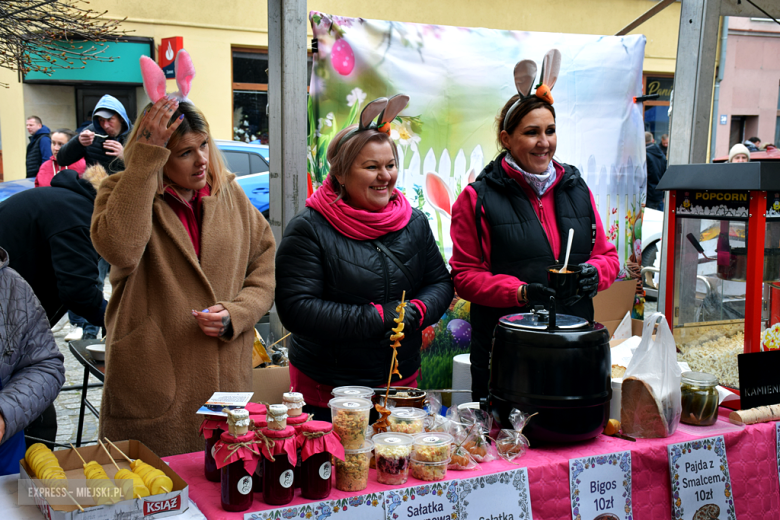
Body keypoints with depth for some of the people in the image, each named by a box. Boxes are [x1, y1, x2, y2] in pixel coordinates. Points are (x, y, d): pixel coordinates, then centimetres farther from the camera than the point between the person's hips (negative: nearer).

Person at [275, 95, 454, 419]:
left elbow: (440, 282, 11)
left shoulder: (414, 223, 5)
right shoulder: (309, 229, -12)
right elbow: (296, 308, -18)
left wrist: (416, 311, -13)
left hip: (402, 381, 5)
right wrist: (378, 317, -21)